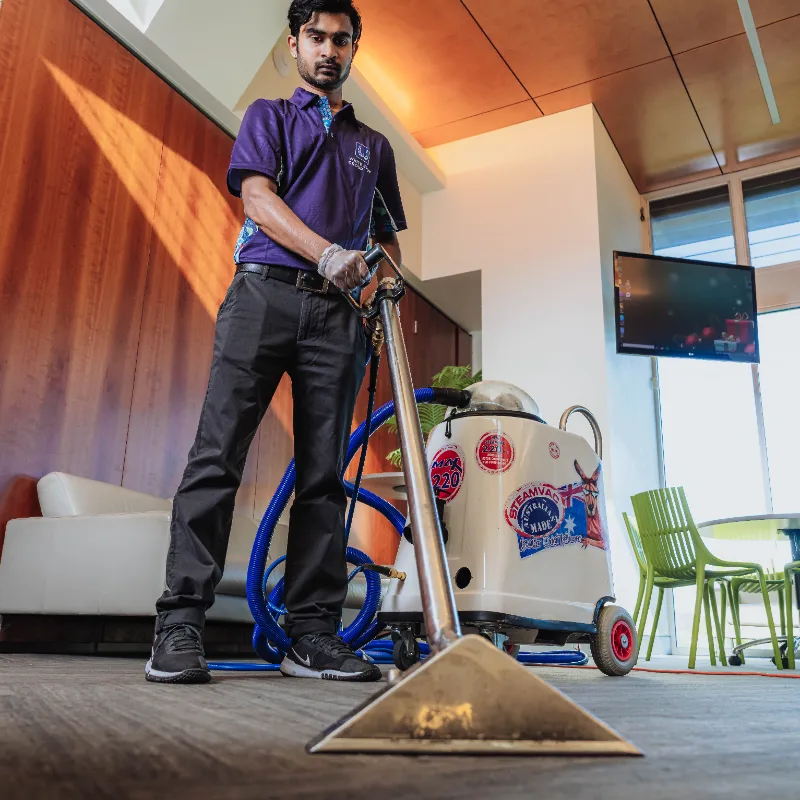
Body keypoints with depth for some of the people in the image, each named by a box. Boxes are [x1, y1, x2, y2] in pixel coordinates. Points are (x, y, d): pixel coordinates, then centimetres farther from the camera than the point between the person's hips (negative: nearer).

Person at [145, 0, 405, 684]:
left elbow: (388, 238, 27)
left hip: (338, 312, 3)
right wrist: (327, 253, -15)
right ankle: (180, 627, -10)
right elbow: (258, 197, 2)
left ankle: (313, 637, -2)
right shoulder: (268, 116, 19)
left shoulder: (374, 145, 28)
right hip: (265, 293, -2)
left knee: (325, 474, -4)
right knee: (218, 455, -13)